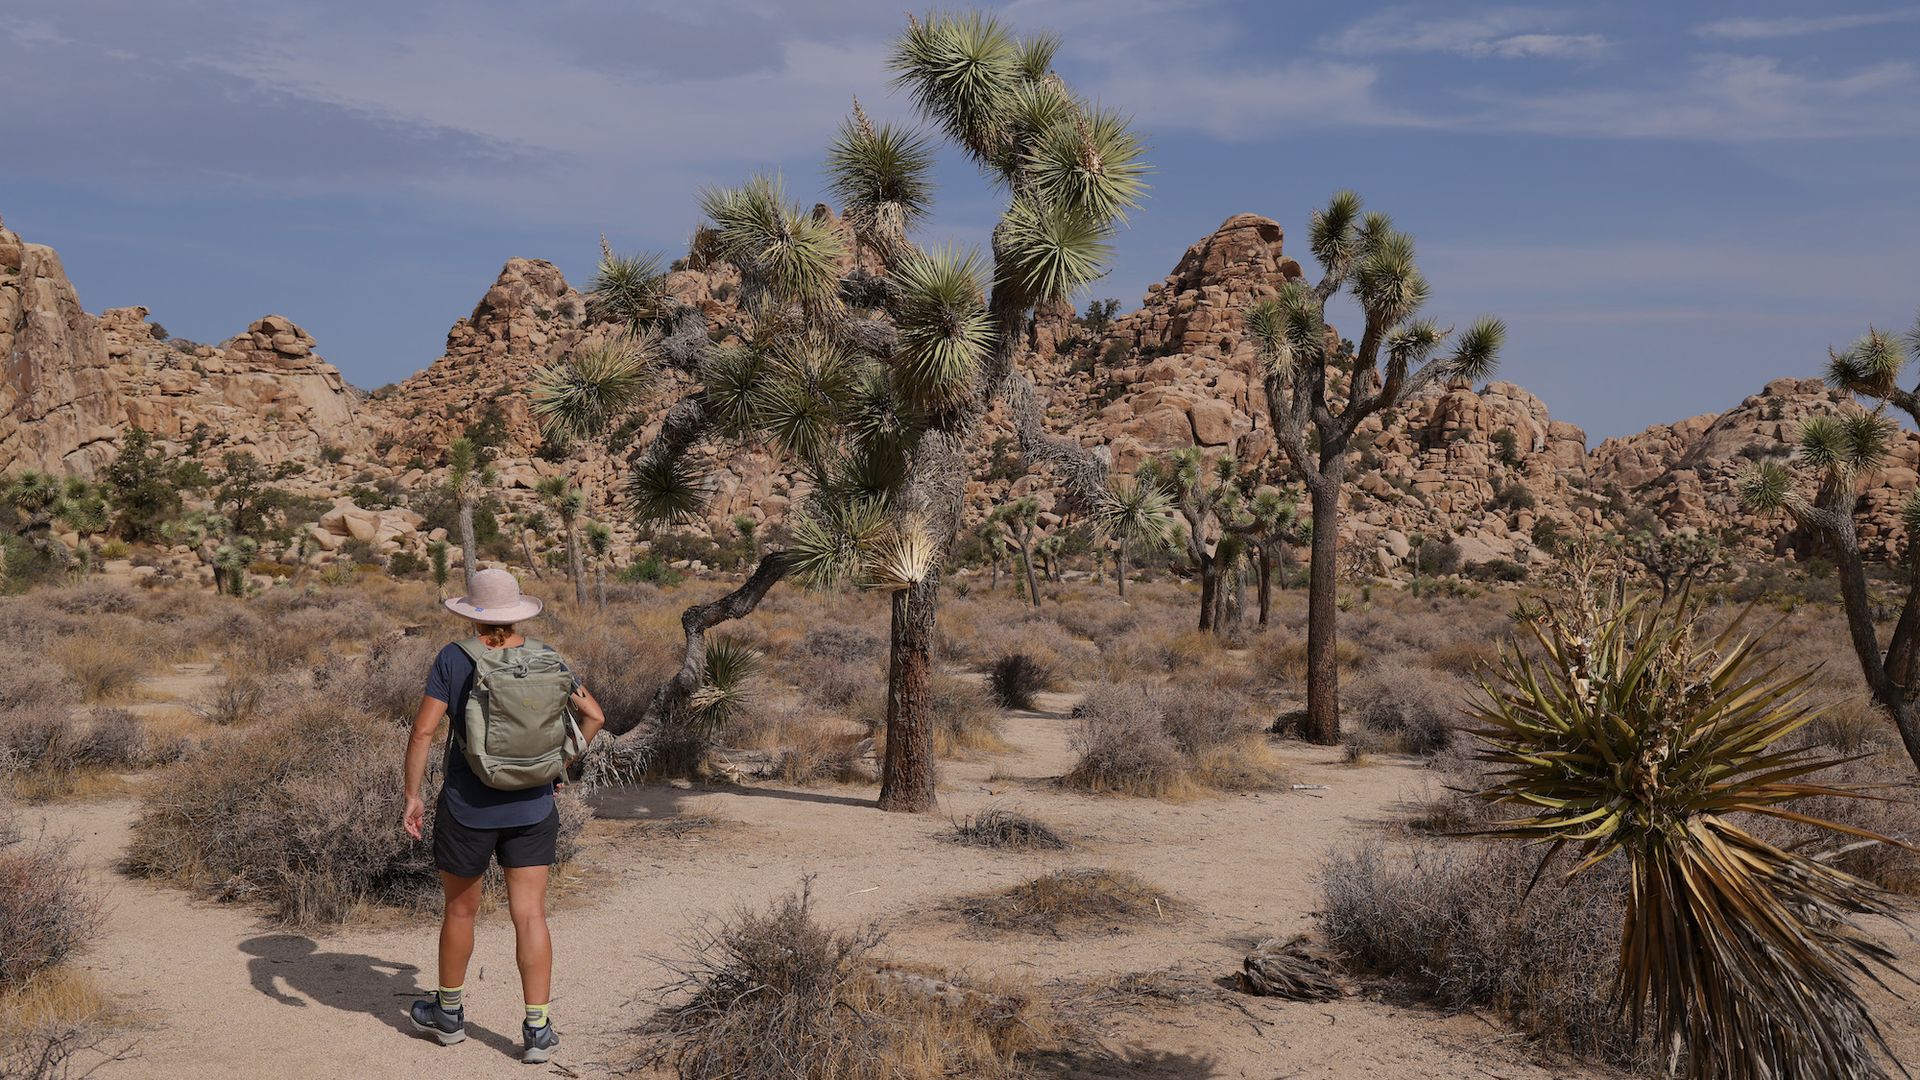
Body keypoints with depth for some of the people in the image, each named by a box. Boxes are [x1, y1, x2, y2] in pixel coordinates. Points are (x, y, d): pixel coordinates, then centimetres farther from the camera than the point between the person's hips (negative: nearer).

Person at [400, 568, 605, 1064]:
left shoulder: (454, 658, -10)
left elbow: (423, 730, -13)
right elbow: (594, 715, 5)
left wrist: (412, 796, -4)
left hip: (467, 809, -2)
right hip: (531, 808, 2)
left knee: (460, 909, 17)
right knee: (530, 916, 4)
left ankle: (449, 1014, 36)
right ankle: (537, 1030, 4)